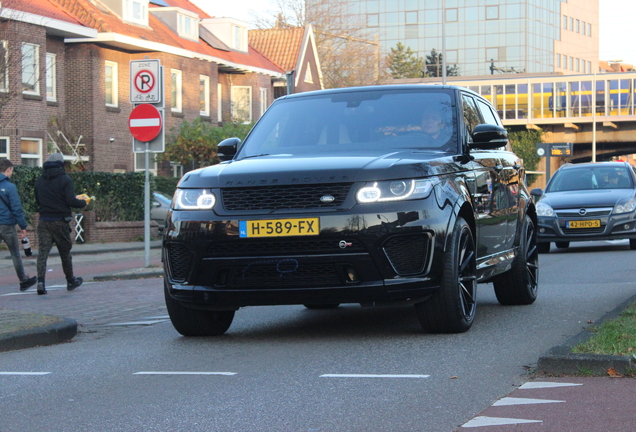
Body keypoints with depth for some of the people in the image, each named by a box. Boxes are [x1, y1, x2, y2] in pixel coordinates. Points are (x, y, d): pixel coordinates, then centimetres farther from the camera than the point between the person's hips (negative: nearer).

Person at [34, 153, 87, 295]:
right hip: (60, 221, -3)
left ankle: (40, 281, -20)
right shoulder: (65, 180, -9)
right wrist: (83, 203, 2)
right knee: (65, 252, 12)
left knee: (43, 251, -3)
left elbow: (37, 201, 15)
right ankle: (71, 281, 26)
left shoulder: (40, 180, 7)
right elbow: (71, 201, -15)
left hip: (43, 221, 3)